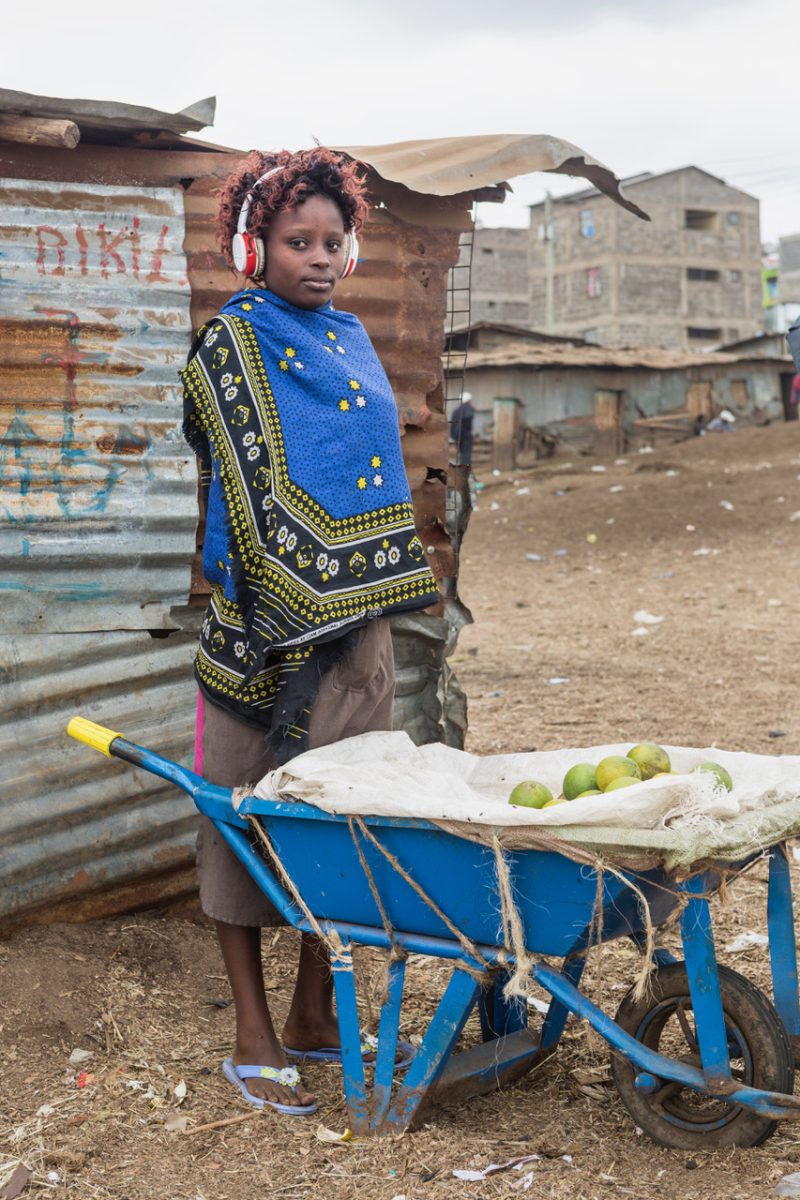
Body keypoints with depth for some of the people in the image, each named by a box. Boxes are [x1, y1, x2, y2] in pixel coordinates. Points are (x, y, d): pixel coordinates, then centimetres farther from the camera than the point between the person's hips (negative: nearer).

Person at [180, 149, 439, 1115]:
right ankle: (253, 1041, 10)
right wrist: (299, 616, -21)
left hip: (358, 618, 7)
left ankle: (314, 1014, 23)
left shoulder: (347, 337, 15)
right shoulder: (231, 341, -6)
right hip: (267, 620, -6)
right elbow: (257, 484, -15)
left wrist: (402, 579, 16)